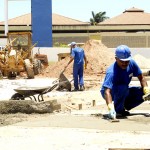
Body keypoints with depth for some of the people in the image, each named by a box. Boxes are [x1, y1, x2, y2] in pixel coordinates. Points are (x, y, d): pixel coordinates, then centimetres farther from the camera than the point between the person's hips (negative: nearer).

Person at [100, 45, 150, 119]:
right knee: (123, 88, -37)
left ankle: (124, 106, 2)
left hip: (124, 93, 6)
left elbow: (141, 78, -3)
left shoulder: (131, 63, -15)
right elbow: (107, 91, -46)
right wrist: (110, 107, -62)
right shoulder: (111, 72, -35)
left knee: (143, 92, -13)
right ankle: (118, 109, -14)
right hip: (111, 93, -6)